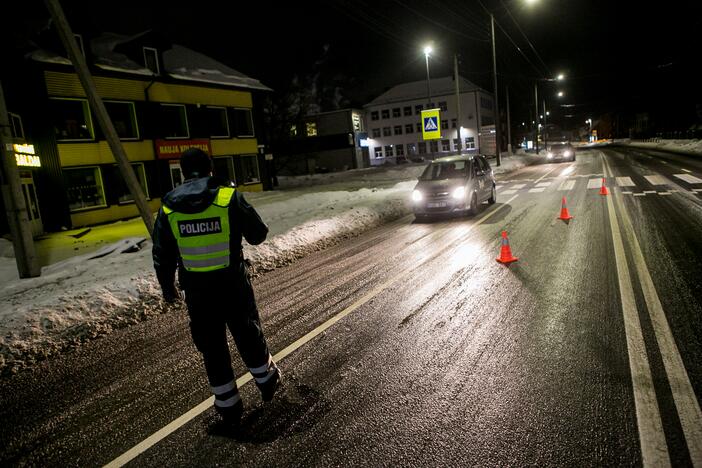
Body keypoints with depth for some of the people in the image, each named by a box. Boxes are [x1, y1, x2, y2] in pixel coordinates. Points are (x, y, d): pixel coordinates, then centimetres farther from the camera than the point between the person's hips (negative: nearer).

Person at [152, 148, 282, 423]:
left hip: (197, 291, 2)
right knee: (248, 336, 19)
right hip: (233, 285, -1)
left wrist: (167, 286, 19)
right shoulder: (230, 197, -11)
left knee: (212, 347, 15)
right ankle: (267, 381, 39)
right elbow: (258, 235, -2)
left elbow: (162, 256, 4)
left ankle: (227, 405, 27)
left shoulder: (168, 208, -2)